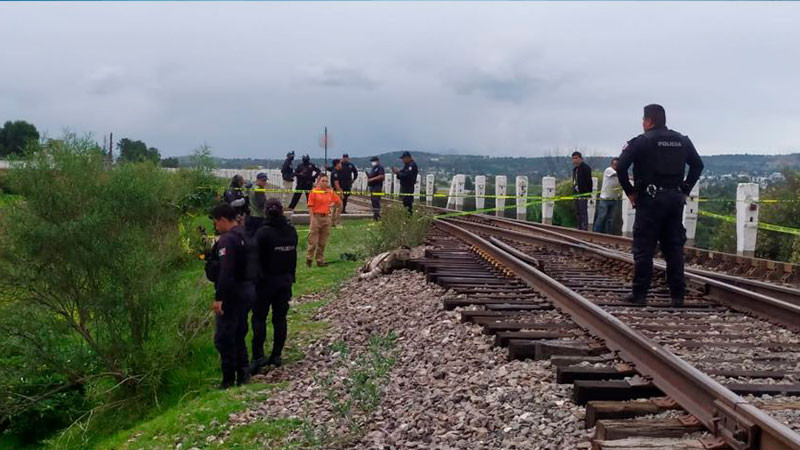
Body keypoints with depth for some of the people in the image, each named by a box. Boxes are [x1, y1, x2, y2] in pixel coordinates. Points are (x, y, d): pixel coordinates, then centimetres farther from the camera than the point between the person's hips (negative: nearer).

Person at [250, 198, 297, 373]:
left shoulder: (263, 232, -16)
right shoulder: (291, 231, 3)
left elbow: (256, 258, -14)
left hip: (266, 280, -5)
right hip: (285, 280, 5)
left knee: (259, 318, 1)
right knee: (280, 317, 10)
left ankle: (258, 357, -5)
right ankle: (276, 355, 14)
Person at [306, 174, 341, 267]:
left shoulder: (330, 192, 9)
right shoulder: (314, 191, -3)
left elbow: (339, 202, 22)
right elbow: (310, 206, -8)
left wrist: (333, 204, 6)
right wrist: (312, 218, -15)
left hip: (326, 218, 4)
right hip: (316, 217, -4)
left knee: (323, 242, 8)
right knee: (313, 240, -5)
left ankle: (320, 260, 15)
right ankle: (309, 258, 5)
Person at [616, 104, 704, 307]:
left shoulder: (641, 141, -5)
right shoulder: (682, 141, 12)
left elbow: (621, 167, -12)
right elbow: (698, 165, 19)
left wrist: (629, 191, -2)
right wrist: (685, 190, 19)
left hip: (650, 199, -5)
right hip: (676, 199, 5)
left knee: (643, 249, 0)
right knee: (674, 249, 8)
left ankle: (639, 294, 1)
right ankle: (677, 295, 8)